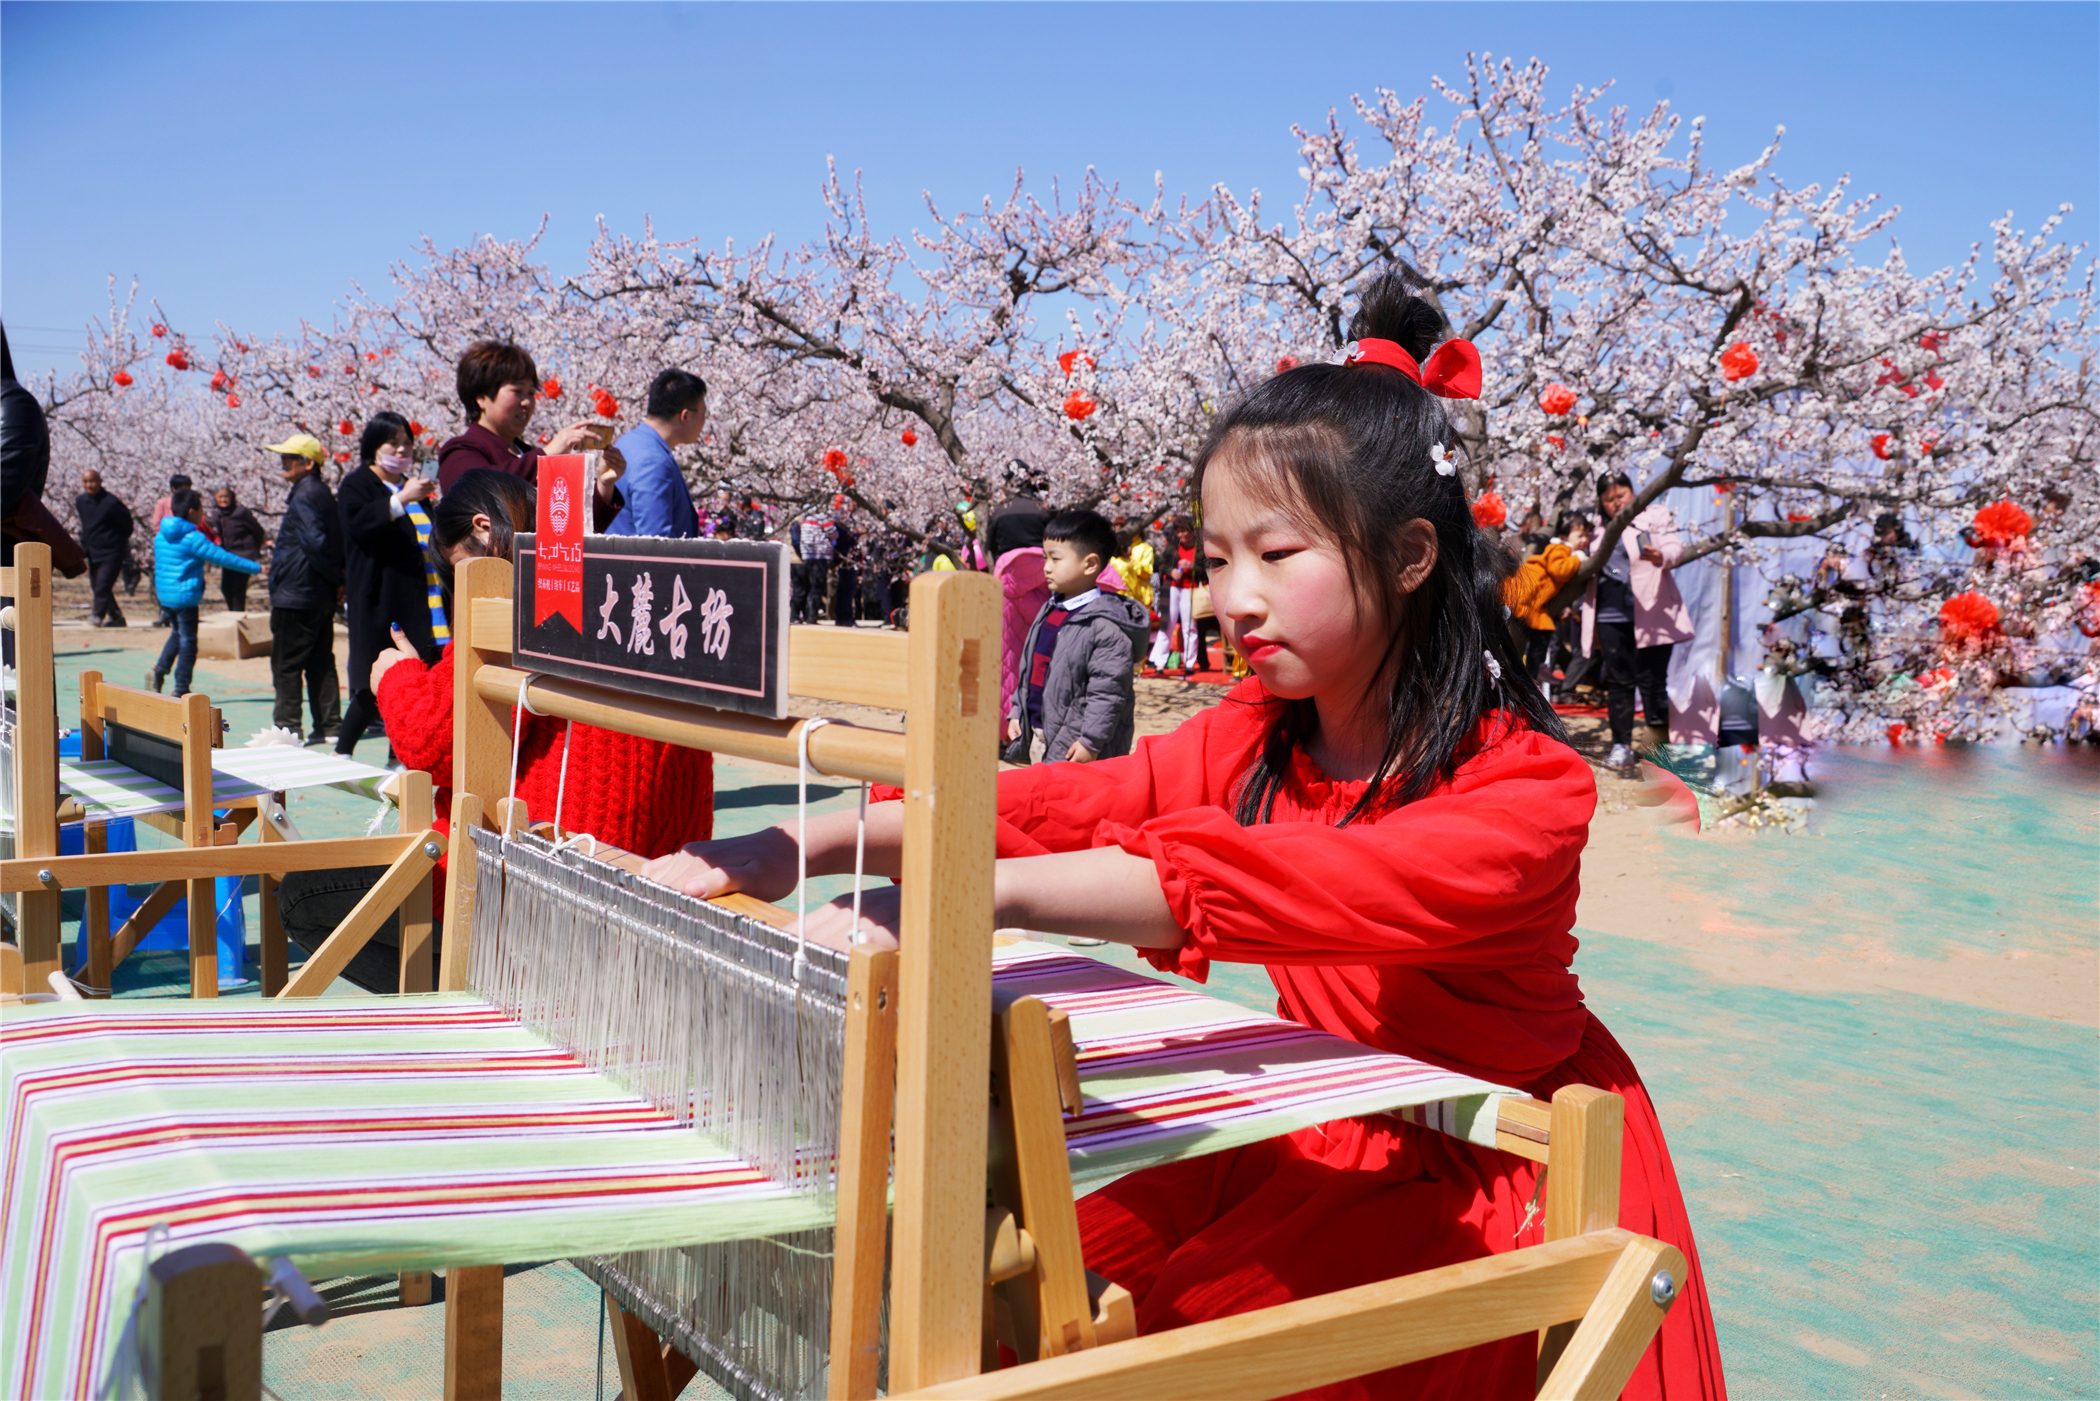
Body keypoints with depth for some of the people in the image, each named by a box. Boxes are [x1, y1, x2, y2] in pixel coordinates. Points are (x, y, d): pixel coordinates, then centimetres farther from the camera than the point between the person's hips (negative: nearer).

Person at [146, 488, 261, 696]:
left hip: (164, 593, 8)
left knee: (178, 633, 25)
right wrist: (256, 567, -13)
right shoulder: (194, 538, -16)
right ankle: (181, 690, 4)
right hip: (185, 595, -8)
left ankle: (159, 670, 9)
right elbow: (223, 558, -18)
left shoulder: (161, 536, 7)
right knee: (187, 640, 1)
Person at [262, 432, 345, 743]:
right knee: (320, 663, 11)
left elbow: (315, 541, -25)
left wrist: (336, 578, -15)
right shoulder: (322, 493, 14)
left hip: (295, 597, -9)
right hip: (321, 596, 9)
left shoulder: (304, 497, -15)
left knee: (285, 665, -2)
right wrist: (337, 579, 8)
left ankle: (288, 727, 0)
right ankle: (329, 726, 12)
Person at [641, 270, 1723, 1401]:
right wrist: (810, 845, -27)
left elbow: (1275, 882, -40)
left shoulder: (1529, 788, -25)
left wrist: (972, 891, -49)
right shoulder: (1254, 742, -3)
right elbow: (1066, 799, -14)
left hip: (1506, 1173, -5)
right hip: (1336, 1136, 5)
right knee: (1056, 1256, -4)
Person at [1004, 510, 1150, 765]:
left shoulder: (1106, 625, -17)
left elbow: (1108, 692, -19)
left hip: (1073, 746, -9)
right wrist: (1018, 714, 20)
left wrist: (1091, 742, -21)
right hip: (1039, 737, 9)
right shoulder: (1049, 611, 12)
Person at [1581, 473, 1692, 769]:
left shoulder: (1655, 514, 5)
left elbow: (1674, 547, -9)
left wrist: (1662, 556, -31)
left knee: (1652, 681, -3)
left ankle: (1662, 745, 6)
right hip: (1611, 616, 4)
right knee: (1618, 681, 4)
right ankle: (1621, 746, 10)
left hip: (1649, 614, -4)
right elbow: (1592, 570, 28)